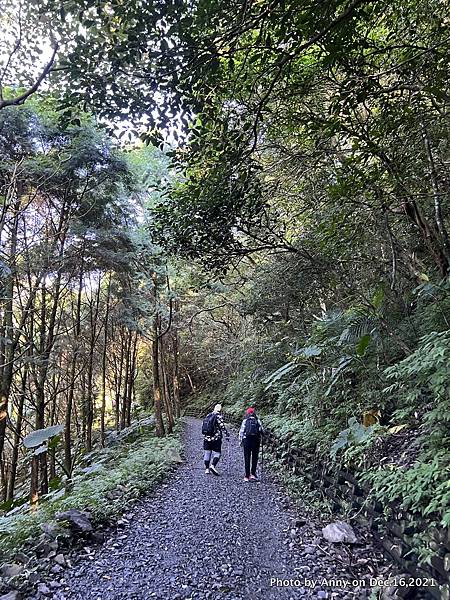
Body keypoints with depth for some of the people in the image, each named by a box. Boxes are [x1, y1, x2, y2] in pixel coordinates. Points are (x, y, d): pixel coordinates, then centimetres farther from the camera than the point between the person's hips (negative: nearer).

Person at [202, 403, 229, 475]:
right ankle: (212, 465, -19)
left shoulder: (208, 415, 12)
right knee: (217, 453, 1)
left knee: (207, 453, 13)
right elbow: (222, 426, -15)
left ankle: (207, 469, 15)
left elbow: (203, 425, 19)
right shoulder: (219, 416, -8)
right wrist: (226, 433, -4)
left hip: (207, 438, 6)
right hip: (216, 439, -6)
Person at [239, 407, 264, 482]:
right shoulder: (258, 421, 5)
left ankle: (247, 476, 7)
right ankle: (253, 474, -1)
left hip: (247, 440, 0)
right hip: (256, 441, 0)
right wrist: (260, 436, 19)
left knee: (247, 459, 6)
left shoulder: (245, 421, 3)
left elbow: (241, 432, -1)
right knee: (254, 458, 9)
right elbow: (262, 431, 0)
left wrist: (240, 441, 7)